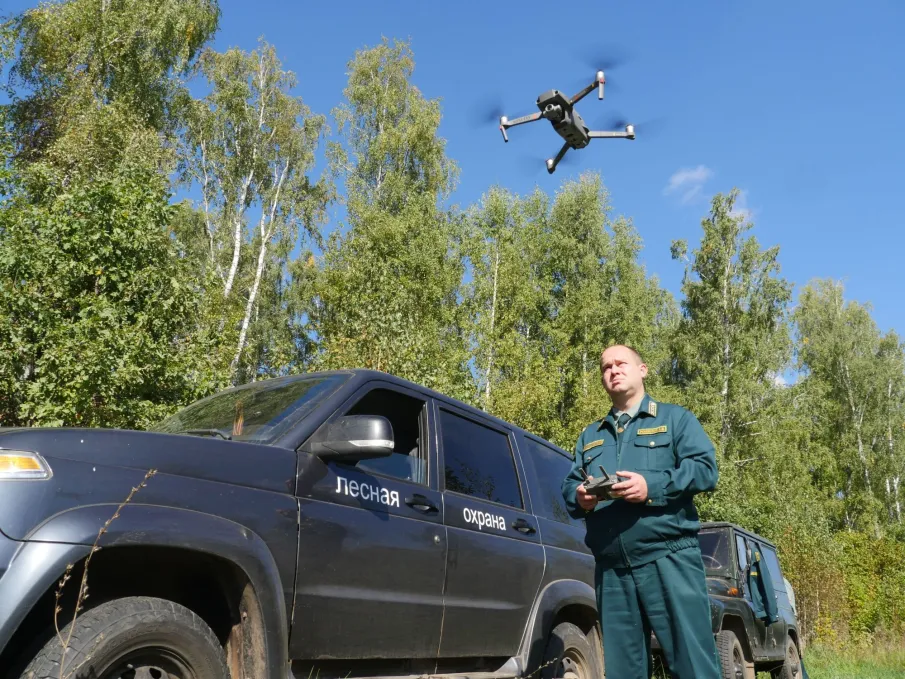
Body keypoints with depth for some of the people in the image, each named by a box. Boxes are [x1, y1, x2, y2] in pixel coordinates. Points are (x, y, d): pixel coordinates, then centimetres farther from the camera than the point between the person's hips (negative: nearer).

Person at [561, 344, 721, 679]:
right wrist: (579, 497, -7)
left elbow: (705, 469, -2)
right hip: (611, 568, 4)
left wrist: (652, 486, -16)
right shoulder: (589, 435, 24)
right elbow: (568, 485, 17)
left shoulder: (674, 418, 11)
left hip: (668, 559, -4)